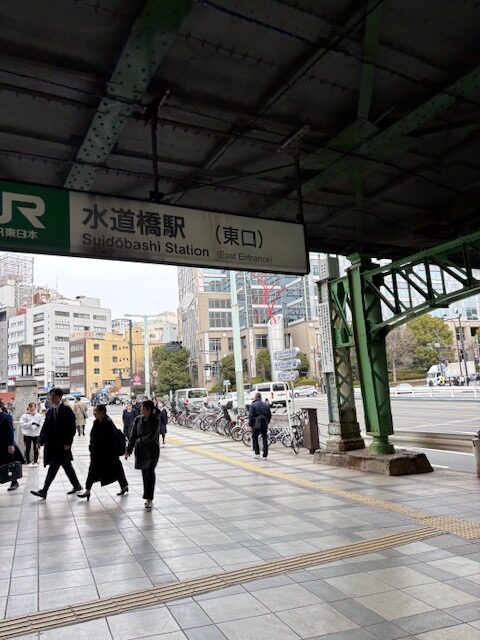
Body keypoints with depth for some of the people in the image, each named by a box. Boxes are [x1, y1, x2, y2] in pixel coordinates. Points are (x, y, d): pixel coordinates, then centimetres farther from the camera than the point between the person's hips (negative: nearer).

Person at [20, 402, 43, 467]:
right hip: (27, 434, -2)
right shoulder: (25, 416, -6)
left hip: (36, 434, 2)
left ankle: (35, 461, 20)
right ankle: (28, 462, 18)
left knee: (36, 448, 8)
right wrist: (30, 423, -21)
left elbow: (42, 423, 1)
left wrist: (38, 424, -20)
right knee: (28, 449, 5)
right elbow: (22, 424, -13)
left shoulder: (38, 415, 0)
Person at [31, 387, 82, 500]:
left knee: (54, 466, -8)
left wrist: (67, 442, -16)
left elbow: (71, 427, -12)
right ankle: (76, 485, 26)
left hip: (62, 444, -7)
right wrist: (41, 440, 3)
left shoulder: (66, 410, -9)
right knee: (66, 465, 14)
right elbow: (45, 426, 11)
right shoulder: (50, 411, 9)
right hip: (52, 443, 7)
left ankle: (44, 491, -5)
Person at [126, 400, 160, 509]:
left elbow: (151, 437, -18)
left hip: (152, 450, -5)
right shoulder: (138, 419, 1)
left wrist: (139, 441, -8)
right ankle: (148, 497, 23)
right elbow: (133, 435, 4)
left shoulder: (155, 421, -12)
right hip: (141, 450, 5)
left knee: (150, 473, -5)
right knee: (144, 473, 11)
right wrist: (129, 450, 2)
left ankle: (149, 499, -2)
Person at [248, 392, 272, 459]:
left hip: (256, 425, -4)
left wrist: (250, 424, -3)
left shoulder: (253, 405, -8)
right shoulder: (266, 404, 7)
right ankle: (265, 455, 9)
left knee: (254, 438, 15)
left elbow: (250, 416, -13)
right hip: (264, 425, 4)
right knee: (265, 439, 9)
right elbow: (269, 415, 11)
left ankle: (257, 453, 13)